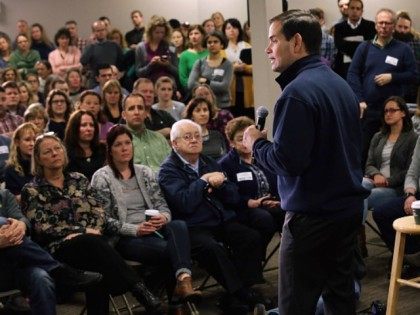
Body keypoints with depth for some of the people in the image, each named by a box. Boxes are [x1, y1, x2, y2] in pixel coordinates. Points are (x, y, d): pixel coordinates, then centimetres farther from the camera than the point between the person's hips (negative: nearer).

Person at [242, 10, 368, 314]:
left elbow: (287, 161, -24)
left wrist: (256, 143, -6)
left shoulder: (297, 92, -18)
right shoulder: (340, 84, 11)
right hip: (349, 207, 9)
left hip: (313, 215, -9)